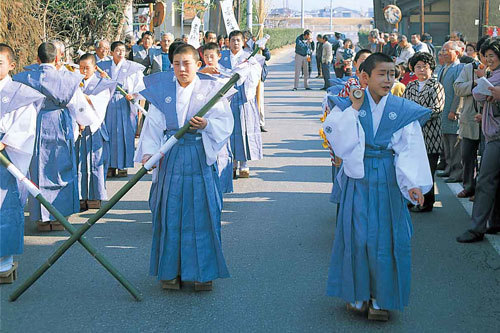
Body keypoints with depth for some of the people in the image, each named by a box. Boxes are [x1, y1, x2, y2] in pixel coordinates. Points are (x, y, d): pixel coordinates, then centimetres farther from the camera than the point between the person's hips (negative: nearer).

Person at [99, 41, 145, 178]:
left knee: (124, 135, -3)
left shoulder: (133, 67, 2)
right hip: (109, 106, 2)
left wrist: (133, 96, -18)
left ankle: (123, 166, 3)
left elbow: (139, 88, 0)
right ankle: (111, 166, 8)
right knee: (110, 134, 1)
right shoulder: (104, 67, 10)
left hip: (125, 106, -2)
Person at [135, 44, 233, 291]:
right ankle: (171, 271, 13)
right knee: (171, 213, 3)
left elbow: (225, 122, -4)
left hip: (201, 159, -2)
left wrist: (206, 124, -25)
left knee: (201, 213, -1)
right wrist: (148, 152, -10)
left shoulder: (210, 89, 5)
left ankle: (203, 272, 10)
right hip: (171, 158, 2)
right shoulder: (162, 93, 11)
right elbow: (153, 126, 5)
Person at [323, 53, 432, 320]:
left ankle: (381, 298, 14)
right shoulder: (348, 106, 1)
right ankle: (358, 294, 18)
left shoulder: (404, 110, 0)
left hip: (388, 180, 0)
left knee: (385, 237, 1)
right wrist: (354, 108, -14)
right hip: (358, 179, 0)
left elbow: (411, 150, -7)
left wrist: (413, 183, -21)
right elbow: (333, 135, -13)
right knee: (357, 234, 1)